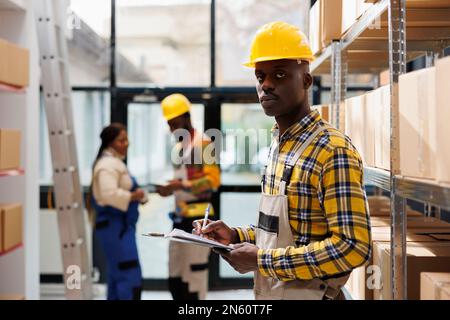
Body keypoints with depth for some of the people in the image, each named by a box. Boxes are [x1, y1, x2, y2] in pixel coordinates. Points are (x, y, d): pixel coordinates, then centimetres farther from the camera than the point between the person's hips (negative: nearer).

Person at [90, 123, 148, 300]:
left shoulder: (115, 162, 19)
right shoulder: (108, 164, -15)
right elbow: (109, 194, -28)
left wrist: (138, 195, 8)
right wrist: (133, 196, -18)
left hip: (121, 225, 11)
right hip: (115, 226, -11)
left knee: (117, 275, 16)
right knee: (130, 277, -13)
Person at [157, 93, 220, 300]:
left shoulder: (203, 143, -8)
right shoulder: (178, 147, 19)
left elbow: (213, 179, -16)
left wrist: (181, 185, -22)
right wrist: (170, 189, 8)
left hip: (197, 216, -9)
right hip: (180, 216, 9)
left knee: (195, 271, -6)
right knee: (175, 275, 11)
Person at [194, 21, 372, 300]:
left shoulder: (333, 150, -19)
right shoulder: (279, 145, 8)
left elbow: (353, 246, -25)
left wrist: (261, 259, -22)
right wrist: (236, 236, 0)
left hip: (306, 294, -8)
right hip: (269, 293, 8)